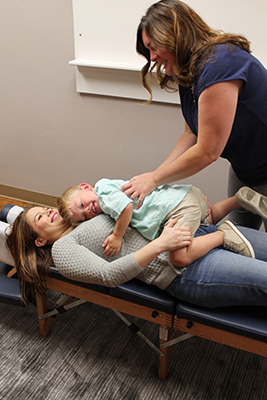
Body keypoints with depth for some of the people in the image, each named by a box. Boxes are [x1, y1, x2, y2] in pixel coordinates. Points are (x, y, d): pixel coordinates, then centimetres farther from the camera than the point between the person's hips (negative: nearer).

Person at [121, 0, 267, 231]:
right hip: (242, 168, 8)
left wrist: (154, 179, -19)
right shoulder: (188, 72, 1)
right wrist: (154, 176, -8)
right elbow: (192, 135, 1)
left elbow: (207, 152, -29)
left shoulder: (219, 65, -29)